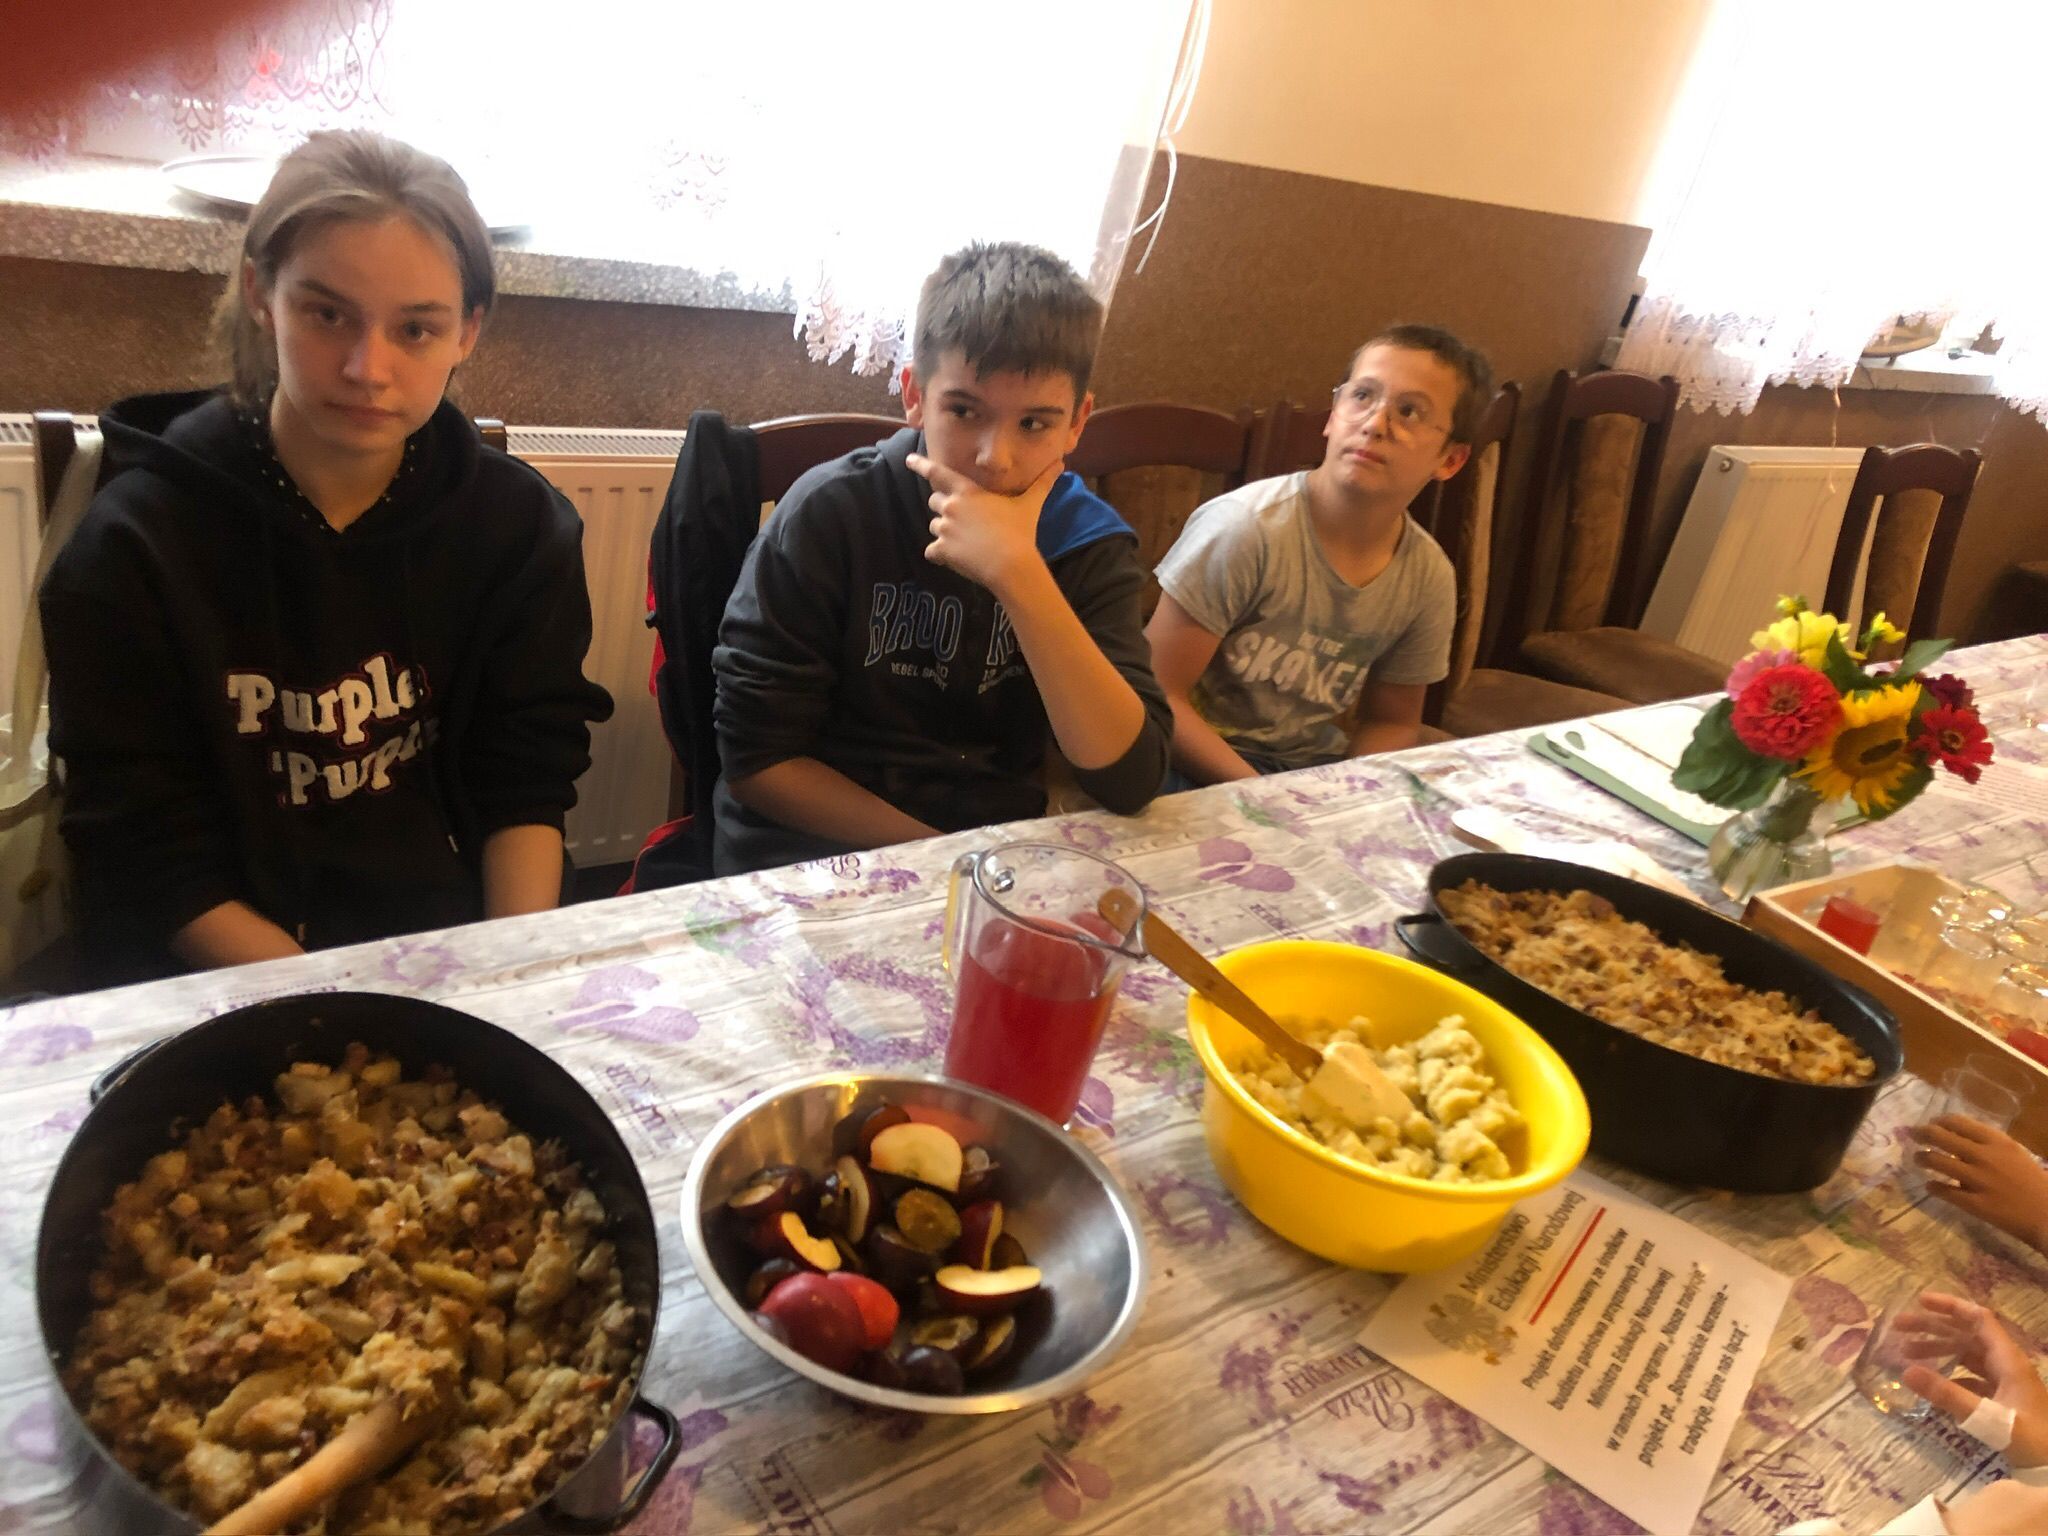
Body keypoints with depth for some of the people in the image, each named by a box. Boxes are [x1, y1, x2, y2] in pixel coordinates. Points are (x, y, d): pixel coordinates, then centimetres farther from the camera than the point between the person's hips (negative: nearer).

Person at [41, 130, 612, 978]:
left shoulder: (521, 525, -1)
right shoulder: (133, 548, -8)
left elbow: (527, 781, 0)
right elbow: (149, 859, -8)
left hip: (456, 947, 2)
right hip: (228, 969, -2)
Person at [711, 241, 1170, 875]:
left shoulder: (1090, 543, -4)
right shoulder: (831, 512, -10)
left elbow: (1130, 781, -16)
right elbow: (757, 758, -9)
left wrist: (1017, 573, -25)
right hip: (818, 844, -3)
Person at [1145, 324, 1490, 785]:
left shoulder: (1430, 578, -2)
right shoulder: (1246, 528, -18)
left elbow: (1392, 723, 11)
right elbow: (1157, 694, -16)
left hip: (1316, 765, 5)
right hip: (1205, 765, -4)